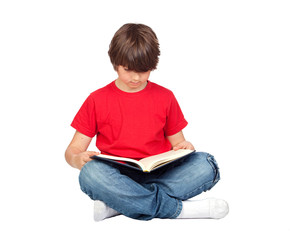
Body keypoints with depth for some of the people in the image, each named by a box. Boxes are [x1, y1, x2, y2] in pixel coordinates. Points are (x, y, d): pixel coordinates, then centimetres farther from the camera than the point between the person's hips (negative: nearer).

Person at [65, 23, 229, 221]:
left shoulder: (165, 97, 13)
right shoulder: (97, 100, 9)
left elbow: (176, 142, 18)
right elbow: (73, 149, 8)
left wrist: (184, 147, -7)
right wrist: (77, 159, -16)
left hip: (159, 174, 2)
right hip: (118, 176, -1)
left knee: (205, 164, -26)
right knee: (90, 172, -36)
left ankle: (117, 203, -31)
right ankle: (178, 209, -33)